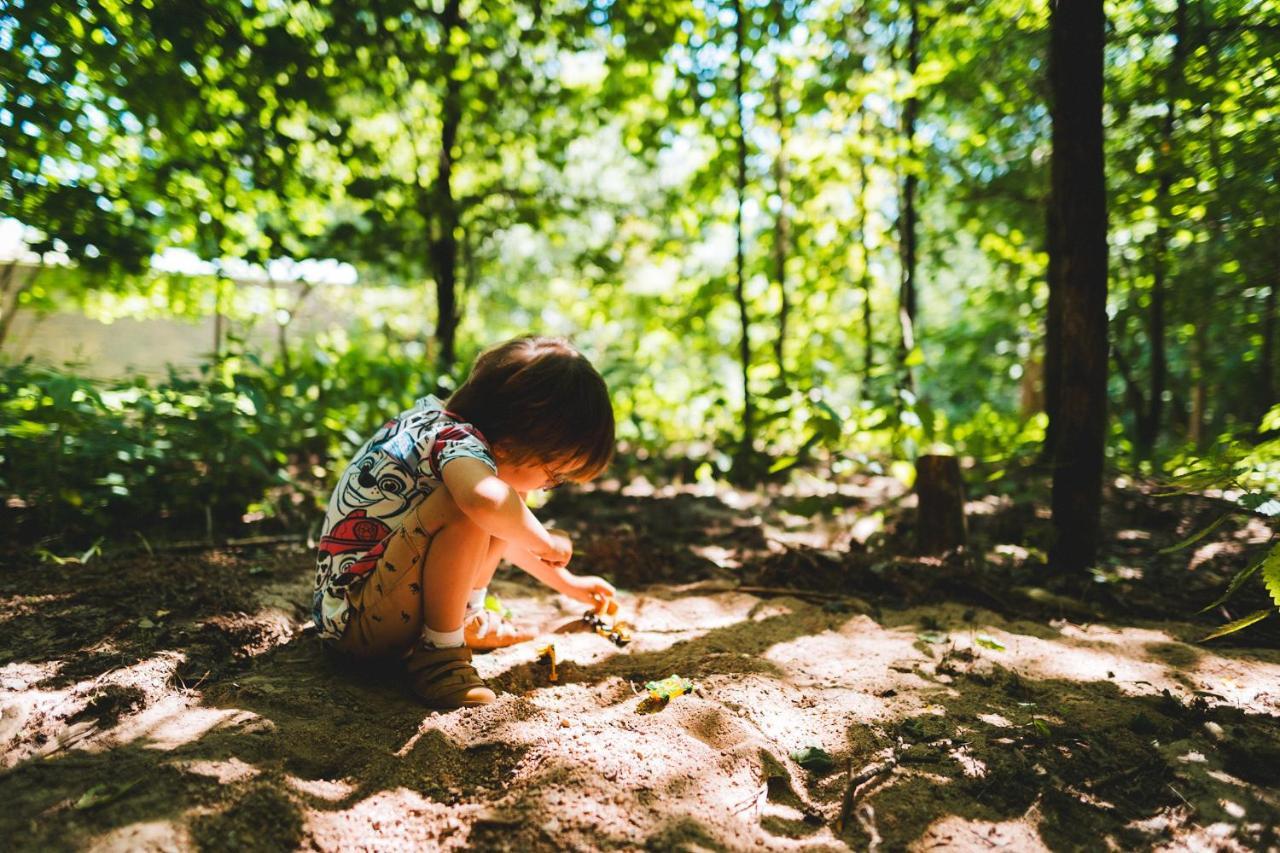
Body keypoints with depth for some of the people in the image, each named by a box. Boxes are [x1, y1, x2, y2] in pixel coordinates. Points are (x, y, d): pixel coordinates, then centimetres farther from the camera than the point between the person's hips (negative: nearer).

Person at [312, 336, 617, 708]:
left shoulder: (443, 423, 6)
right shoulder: (457, 441, -22)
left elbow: (502, 524, 21)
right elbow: (487, 502, -47)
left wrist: (566, 582, 23)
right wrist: (546, 543, -26)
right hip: (355, 618, -10)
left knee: (501, 518, 10)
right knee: (467, 510, -31)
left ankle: (466, 618, 13)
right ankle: (438, 648, -15)